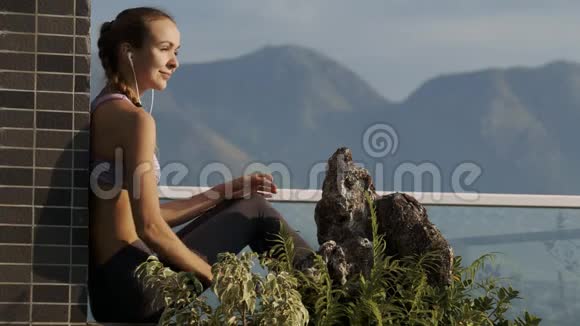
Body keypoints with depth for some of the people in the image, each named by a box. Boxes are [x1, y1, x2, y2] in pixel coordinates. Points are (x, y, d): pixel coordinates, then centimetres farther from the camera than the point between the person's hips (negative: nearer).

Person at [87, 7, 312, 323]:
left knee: (248, 203, 21)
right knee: (255, 211, 6)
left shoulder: (101, 112, 15)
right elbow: (149, 227, -20)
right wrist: (213, 275, -6)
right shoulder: (133, 118, -14)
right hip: (134, 287, -9)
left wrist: (222, 194, 18)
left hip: (107, 287, 9)